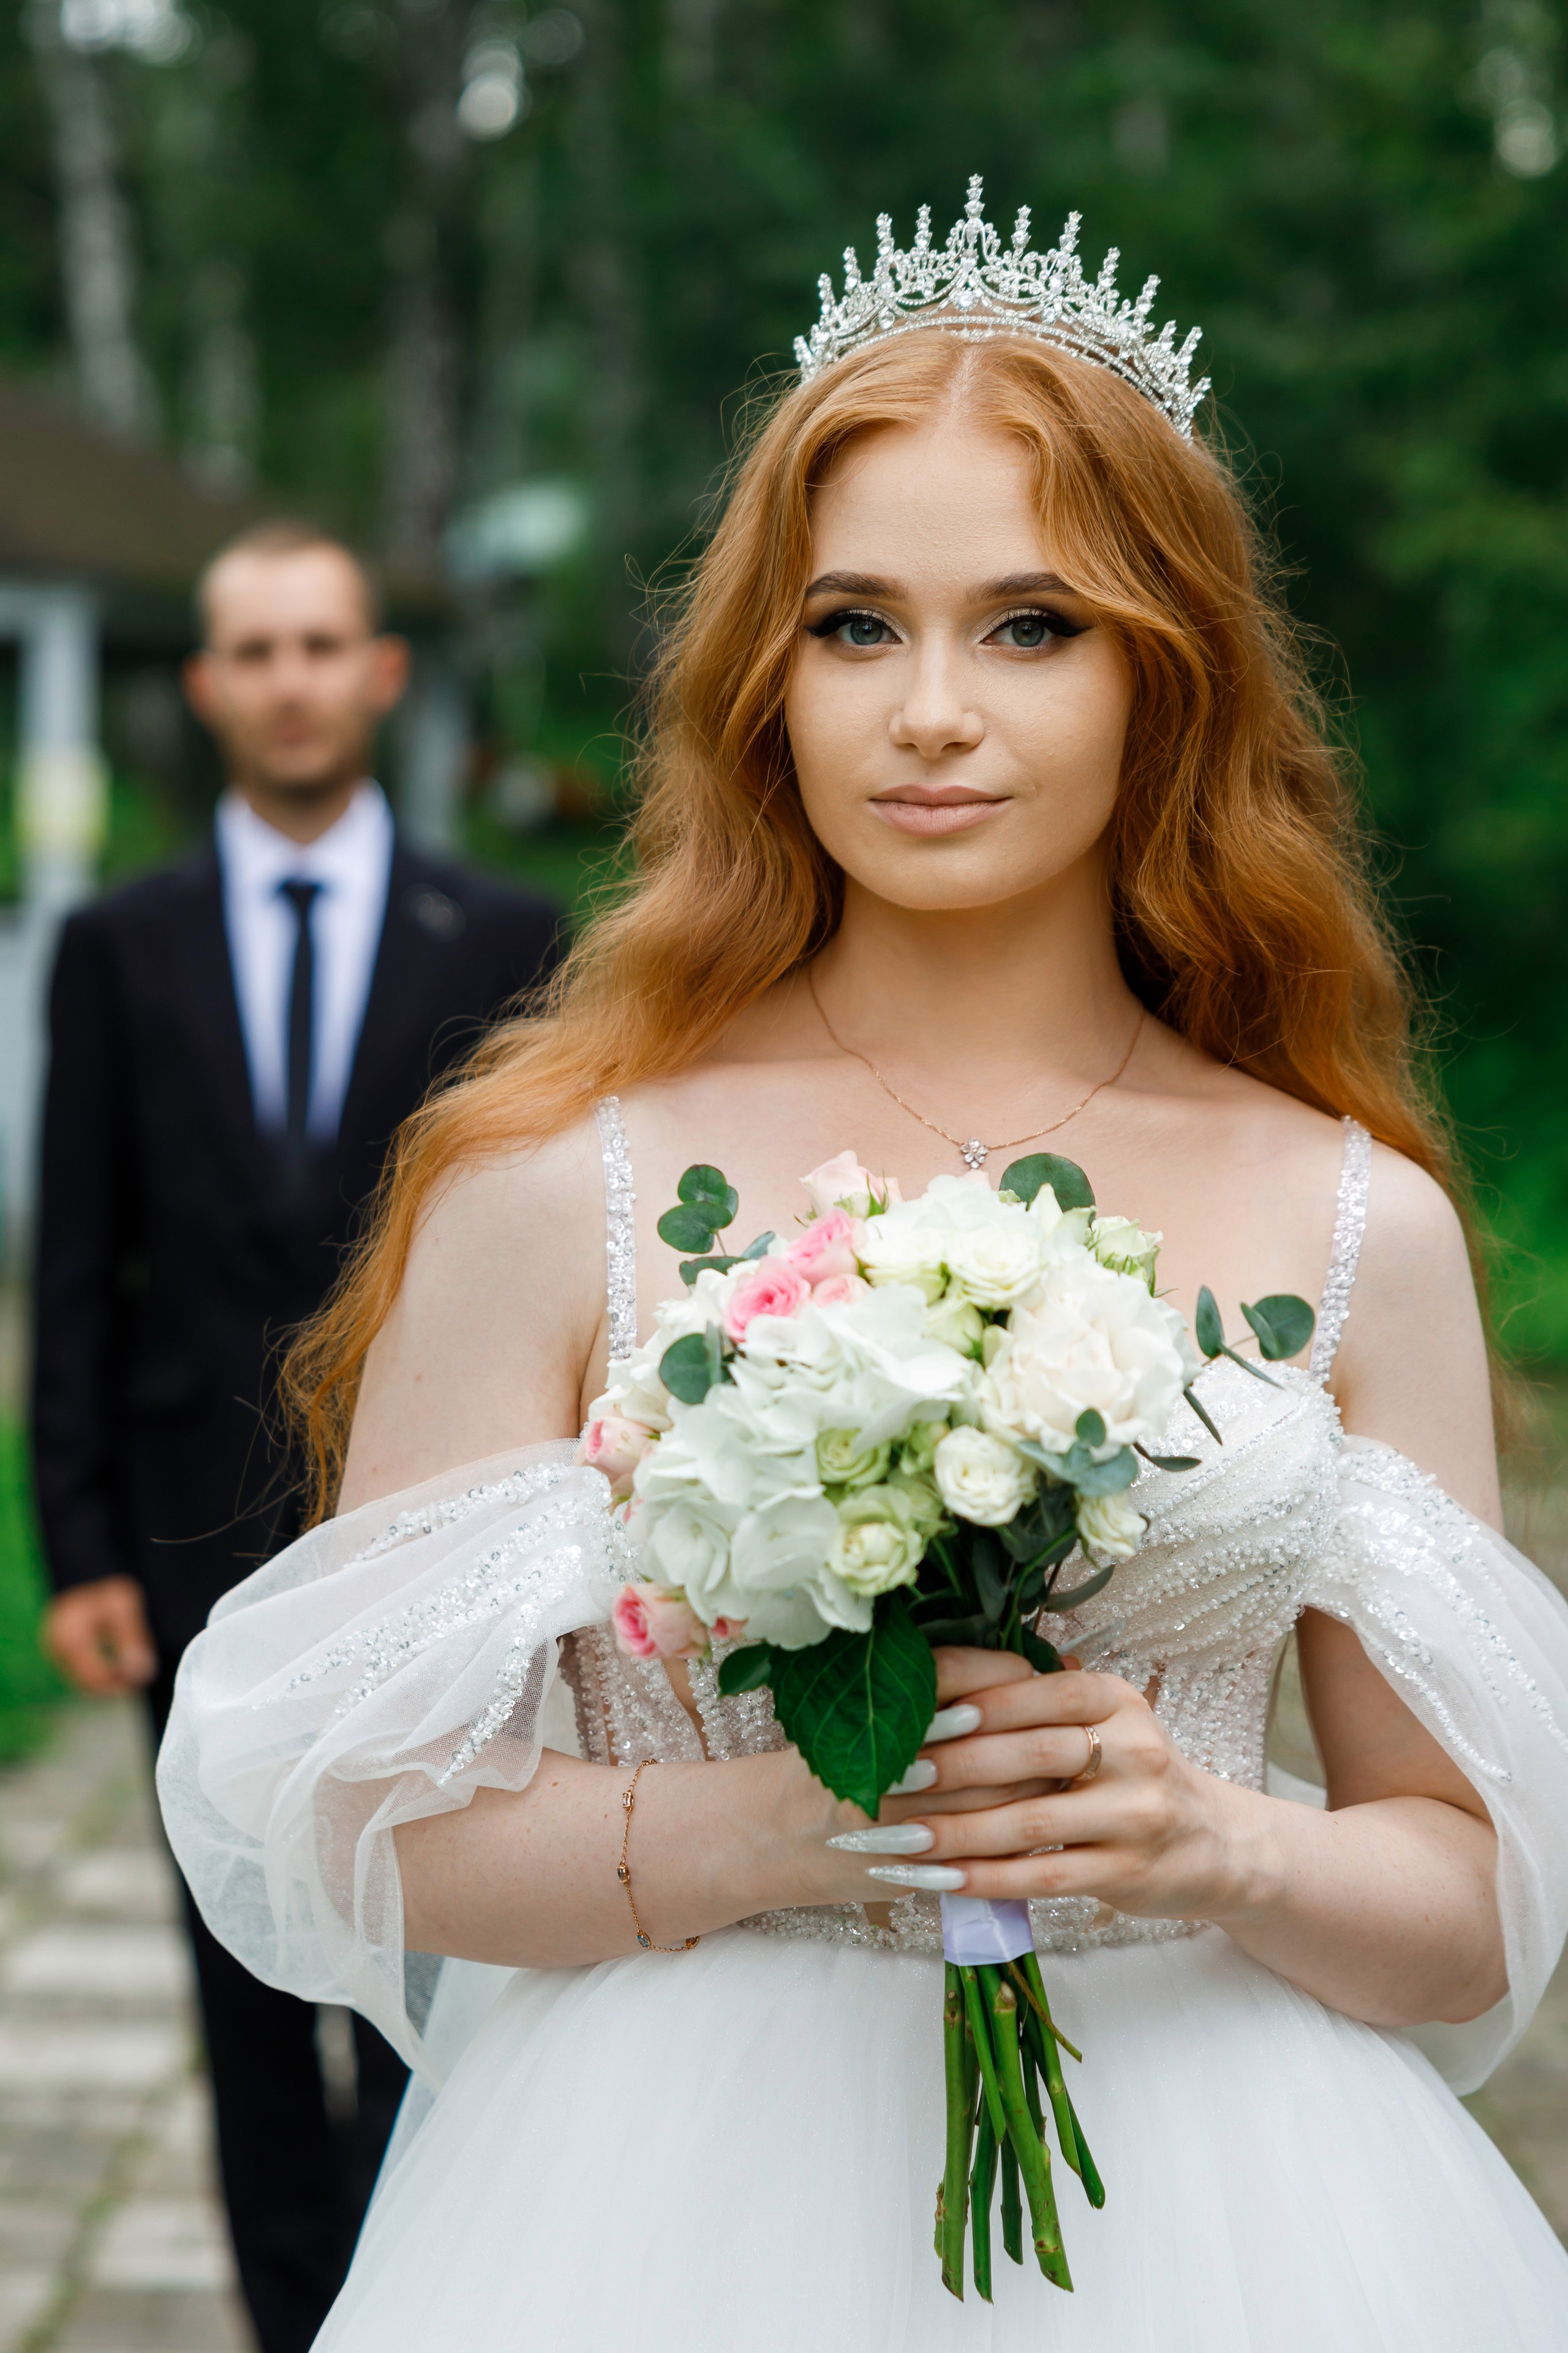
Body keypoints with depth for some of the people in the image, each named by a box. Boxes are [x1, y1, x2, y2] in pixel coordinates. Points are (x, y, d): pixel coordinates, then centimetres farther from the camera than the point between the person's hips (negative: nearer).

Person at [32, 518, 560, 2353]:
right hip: (202, 1532, 2)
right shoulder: (119, 949, 6)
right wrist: (79, 1549, -1)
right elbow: (78, 1270, 4)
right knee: (251, 1980, 10)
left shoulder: (495, 941, 3)